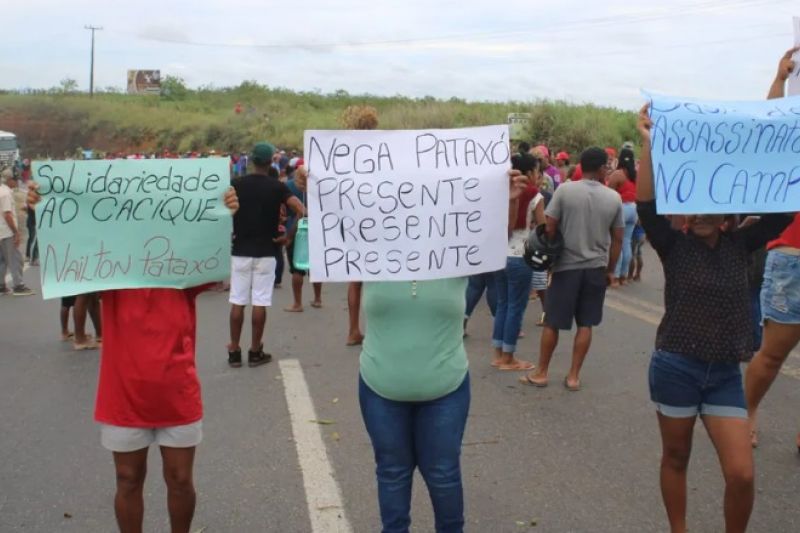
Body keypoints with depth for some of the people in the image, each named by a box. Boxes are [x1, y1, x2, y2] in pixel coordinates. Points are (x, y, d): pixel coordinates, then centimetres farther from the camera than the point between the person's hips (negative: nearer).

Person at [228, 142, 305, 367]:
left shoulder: (237, 184, 2)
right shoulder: (277, 186, -4)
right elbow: (301, 211, -15)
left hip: (240, 250, 2)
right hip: (266, 252, -2)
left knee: (237, 302, 7)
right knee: (260, 302, 3)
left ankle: (234, 351, 11)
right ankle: (255, 352, 9)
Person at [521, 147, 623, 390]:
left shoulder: (565, 190, -8)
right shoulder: (614, 198, 0)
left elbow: (550, 228, -8)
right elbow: (617, 239, 4)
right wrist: (610, 269, 14)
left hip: (567, 266, -2)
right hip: (596, 268, 2)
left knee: (552, 322, 8)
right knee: (585, 324, 9)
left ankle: (541, 373, 17)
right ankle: (573, 376, 14)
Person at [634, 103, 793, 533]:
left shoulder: (739, 246, 3)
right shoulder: (673, 245, -6)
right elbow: (646, 204, -21)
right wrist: (648, 144, -30)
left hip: (725, 374, 3)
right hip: (676, 367, -2)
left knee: (741, 474, -1)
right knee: (676, 459, 14)